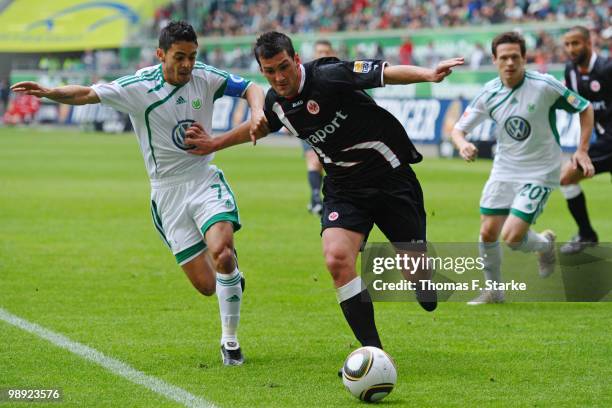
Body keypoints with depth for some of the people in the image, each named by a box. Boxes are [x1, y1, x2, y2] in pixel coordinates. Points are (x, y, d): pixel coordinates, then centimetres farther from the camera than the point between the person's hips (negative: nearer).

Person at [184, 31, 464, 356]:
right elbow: (260, 127, 24)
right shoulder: (276, 101, 0)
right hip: (343, 189, 5)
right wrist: (215, 143, 29)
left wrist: (428, 74, -47)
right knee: (337, 259, -20)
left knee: (416, 269, -1)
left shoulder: (329, 76, -20)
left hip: (392, 179, -5)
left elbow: (386, 73, -30)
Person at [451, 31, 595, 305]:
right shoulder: (489, 94, -5)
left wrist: (582, 150, -12)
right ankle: (493, 291, 23)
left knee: (512, 236, -14)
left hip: (539, 173, -4)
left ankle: (544, 244, 21)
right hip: (504, 170, 4)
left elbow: (585, 108, -5)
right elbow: (458, 128, 1)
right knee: (488, 233, 0)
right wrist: (463, 144, -23)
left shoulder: (545, 86, -17)